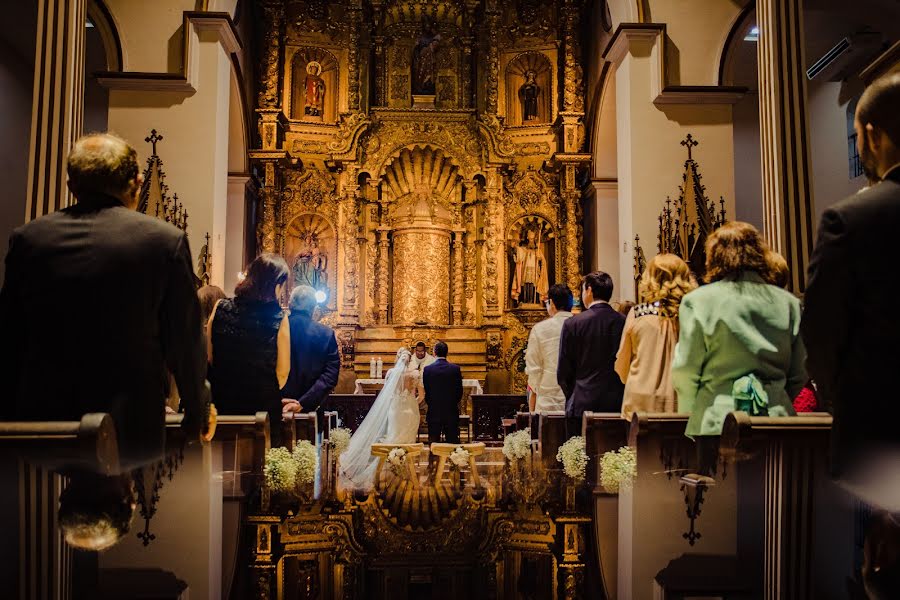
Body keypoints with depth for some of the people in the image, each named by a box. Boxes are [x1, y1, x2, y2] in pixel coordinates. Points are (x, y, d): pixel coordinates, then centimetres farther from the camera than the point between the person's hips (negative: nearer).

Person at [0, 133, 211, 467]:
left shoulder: (27, 238, 2)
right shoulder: (166, 240, -7)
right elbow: (185, 342, -2)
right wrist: (197, 415, 12)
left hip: (42, 425, 3)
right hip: (129, 430, -2)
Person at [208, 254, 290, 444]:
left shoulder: (221, 308, -5)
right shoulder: (279, 319, -13)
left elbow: (208, 358, 2)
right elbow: (282, 373, -8)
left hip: (221, 401, 3)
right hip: (263, 405, -3)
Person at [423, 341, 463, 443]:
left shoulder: (427, 369, -6)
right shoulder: (456, 368, -5)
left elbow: (425, 391, 0)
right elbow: (460, 390, 0)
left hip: (434, 412, 0)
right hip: (451, 412, 0)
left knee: (434, 442, 6)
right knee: (452, 441, 6)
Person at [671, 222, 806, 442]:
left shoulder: (697, 301, -5)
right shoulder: (788, 303, 6)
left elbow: (685, 371, -1)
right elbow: (798, 376, 11)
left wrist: (688, 415, 14)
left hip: (717, 424, -3)